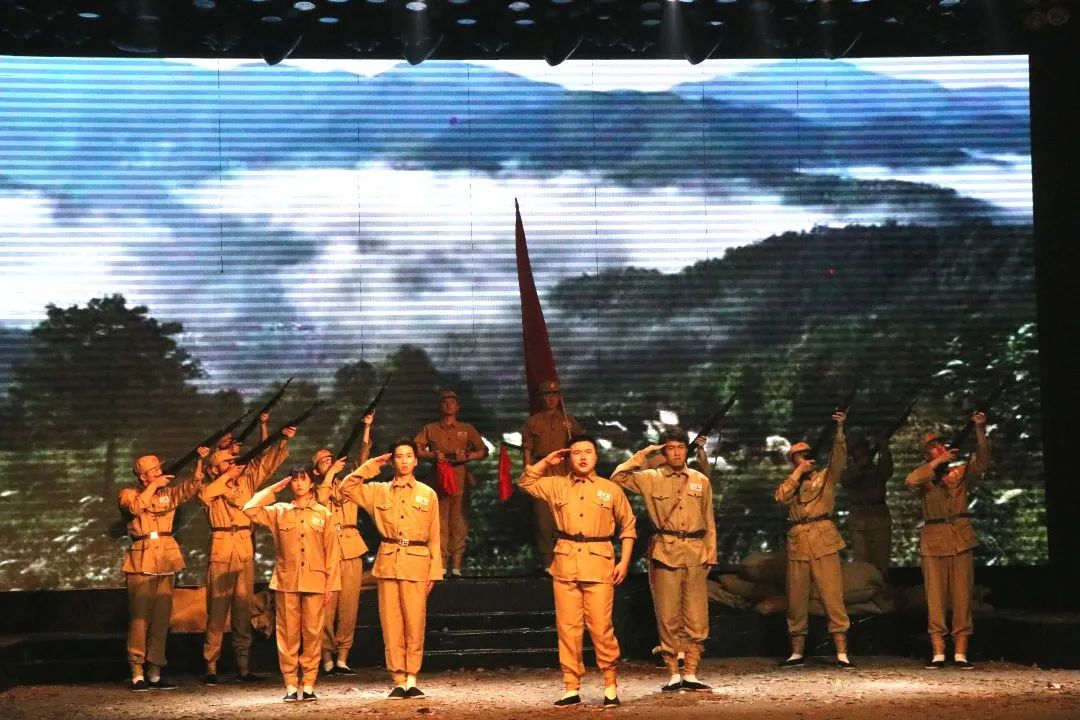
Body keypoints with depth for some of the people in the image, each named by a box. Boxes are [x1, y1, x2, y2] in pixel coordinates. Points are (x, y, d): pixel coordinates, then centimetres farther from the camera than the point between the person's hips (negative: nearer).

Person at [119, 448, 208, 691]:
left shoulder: (168, 493, 16)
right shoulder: (128, 494, 5)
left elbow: (192, 486, 1)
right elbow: (135, 507, -17)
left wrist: (200, 461, -12)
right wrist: (154, 486, -13)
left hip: (166, 561, 5)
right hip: (141, 562, -5)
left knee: (161, 618, 5)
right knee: (140, 617, -8)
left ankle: (154, 673, 10)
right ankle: (137, 673, -6)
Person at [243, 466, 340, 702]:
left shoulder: (323, 514, 7)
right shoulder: (279, 511, 9)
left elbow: (332, 551, 5)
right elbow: (250, 509, -5)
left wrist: (331, 583, 0)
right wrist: (274, 489, 2)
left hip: (315, 581, 0)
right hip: (286, 580, 0)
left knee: (312, 632, 0)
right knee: (288, 632, 0)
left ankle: (308, 684, 6)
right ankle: (290, 685, 3)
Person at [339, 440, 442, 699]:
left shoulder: (428, 494, 10)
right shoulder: (379, 491, 13)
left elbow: (434, 537, 9)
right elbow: (346, 487, 4)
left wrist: (435, 571, 3)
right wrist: (372, 465, 5)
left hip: (416, 563, -1)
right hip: (387, 563, 1)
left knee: (415, 623, -6)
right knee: (391, 624, -1)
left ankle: (411, 679, 0)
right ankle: (398, 680, 3)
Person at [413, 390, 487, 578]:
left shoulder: (467, 429, 16)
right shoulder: (430, 429, 14)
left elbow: (483, 451, 14)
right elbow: (416, 450, 6)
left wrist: (468, 456, -5)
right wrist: (433, 455, -10)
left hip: (461, 479, 0)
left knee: (459, 522, -4)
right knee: (440, 522, -6)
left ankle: (456, 566, -2)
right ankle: (441, 565, -5)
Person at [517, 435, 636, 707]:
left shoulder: (611, 489, 7)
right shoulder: (557, 486, 12)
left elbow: (628, 525, 11)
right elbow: (525, 482, 20)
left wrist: (624, 562, 3)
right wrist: (547, 461, 11)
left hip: (599, 564, -2)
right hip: (565, 564, 2)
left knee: (601, 628, -6)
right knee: (568, 628, 2)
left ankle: (611, 686, 6)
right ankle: (571, 688, 8)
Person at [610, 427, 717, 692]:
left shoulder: (701, 481, 12)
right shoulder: (651, 478, 6)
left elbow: (709, 522, 15)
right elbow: (618, 477, -6)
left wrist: (711, 555, 10)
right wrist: (643, 454, -4)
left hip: (695, 556, 2)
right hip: (665, 554, -2)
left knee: (697, 619, 0)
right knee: (668, 619, 0)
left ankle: (690, 675, 7)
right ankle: (673, 675, 7)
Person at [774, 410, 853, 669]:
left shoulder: (825, 478, 12)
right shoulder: (790, 484, 19)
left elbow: (839, 458, -6)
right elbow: (780, 496, -4)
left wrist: (839, 429, -20)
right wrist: (799, 472, -4)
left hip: (823, 542, -3)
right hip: (797, 544, 3)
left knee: (833, 597, -8)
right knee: (796, 600, 6)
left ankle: (842, 653, -9)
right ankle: (796, 653, 15)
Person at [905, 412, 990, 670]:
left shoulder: (960, 473, 11)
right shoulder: (924, 478, 7)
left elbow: (982, 462, -6)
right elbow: (911, 482, -17)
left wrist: (980, 430, -19)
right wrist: (938, 461, -16)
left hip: (961, 540, 1)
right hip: (934, 541, -1)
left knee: (962, 596, -1)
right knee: (936, 598, -2)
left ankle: (960, 653, 2)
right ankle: (938, 653, 0)